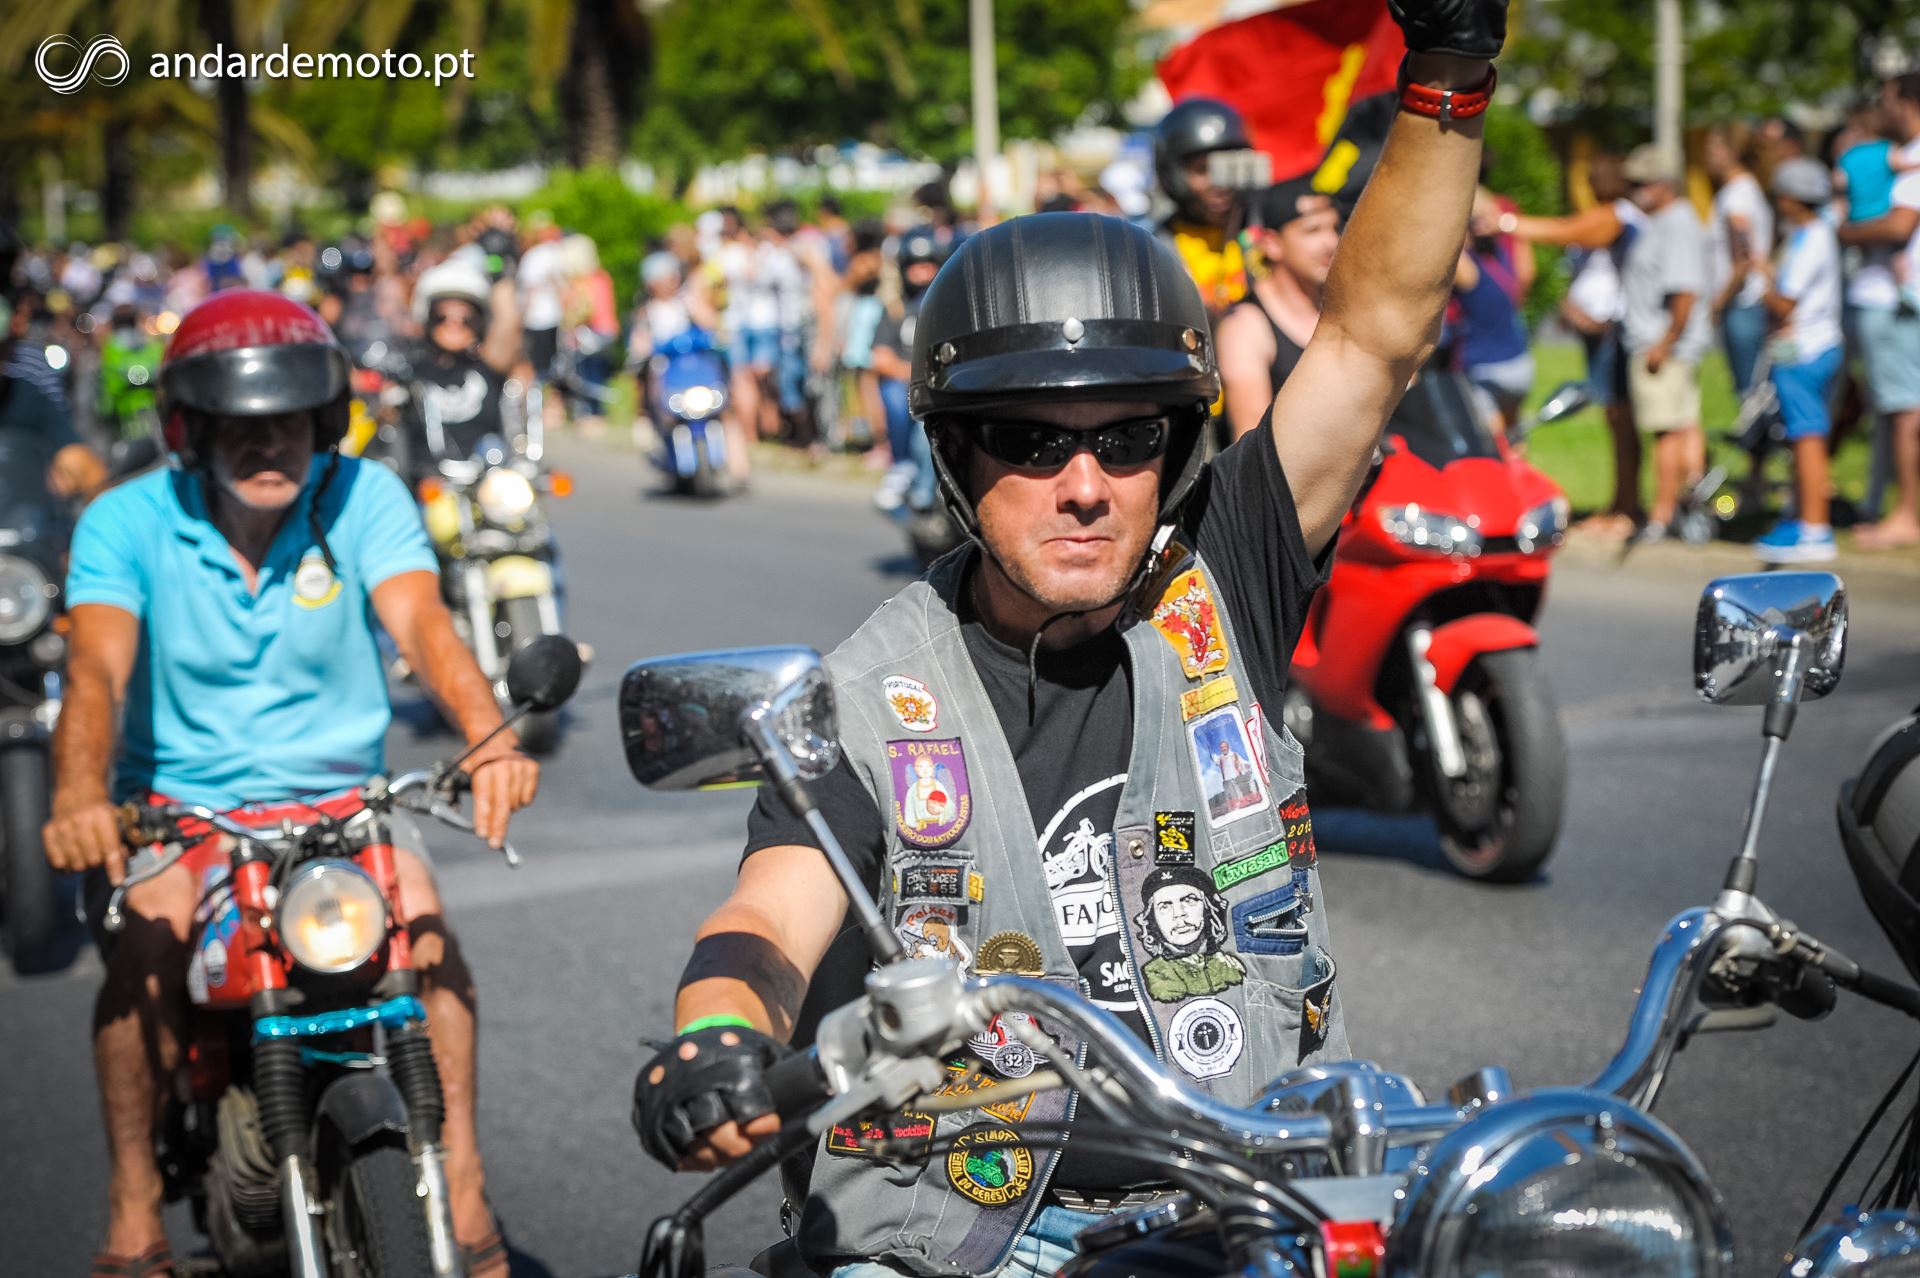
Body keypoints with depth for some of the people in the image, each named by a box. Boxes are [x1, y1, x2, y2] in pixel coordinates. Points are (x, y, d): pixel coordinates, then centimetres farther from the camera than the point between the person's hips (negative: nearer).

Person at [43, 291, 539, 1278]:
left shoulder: (364, 498, -4)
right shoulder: (127, 522, -5)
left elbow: (421, 625, -20)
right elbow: (98, 669, -19)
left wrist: (490, 737, -40)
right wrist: (78, 795, -40)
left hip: (339, 801, 1)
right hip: (177, 808, 0)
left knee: (422, 915, -26)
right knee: (148, 934, -29)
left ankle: (462, 1192, -16)